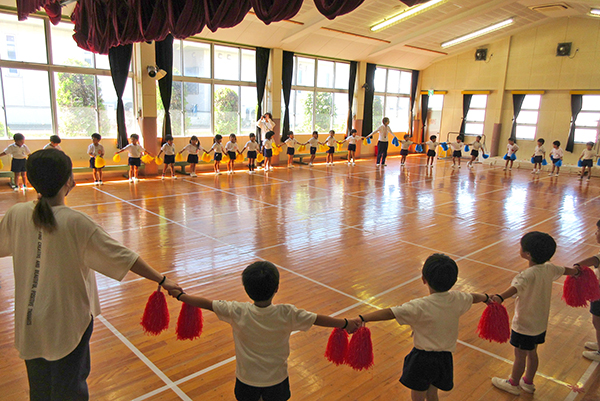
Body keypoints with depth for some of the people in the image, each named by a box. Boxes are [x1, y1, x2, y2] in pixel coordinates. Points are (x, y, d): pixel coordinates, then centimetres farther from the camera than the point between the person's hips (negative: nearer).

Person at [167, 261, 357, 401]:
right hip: (276, 380, 0)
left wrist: (180, 295, 2)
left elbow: (206, 303, -13)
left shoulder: (238, 312, -23)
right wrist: (346, 324, -2)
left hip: (247, 380, 0)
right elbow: (317, 319, -15)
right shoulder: (287, 314, -24)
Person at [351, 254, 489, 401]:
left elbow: (390, 313, -33)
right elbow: (473, 297, 15)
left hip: (423, 360, -5)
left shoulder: (420, 307, -25)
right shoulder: (457, 299, -7)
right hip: (444, 359, 5)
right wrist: (486, 297, 37)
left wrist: (363, 318, -34)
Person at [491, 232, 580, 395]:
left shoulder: (529, 274, -30)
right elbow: (565, 270, 15)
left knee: (520, 356, 12)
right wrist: (576, 271, 38)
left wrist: (500, 297, -67)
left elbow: (515, 287, -50)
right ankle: (528, 382, 42)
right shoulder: (549, 268, -7)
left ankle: (513, 384, 31)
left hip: (524, 325, -8)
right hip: (541, 323, 8)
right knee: (532, 353, 24)